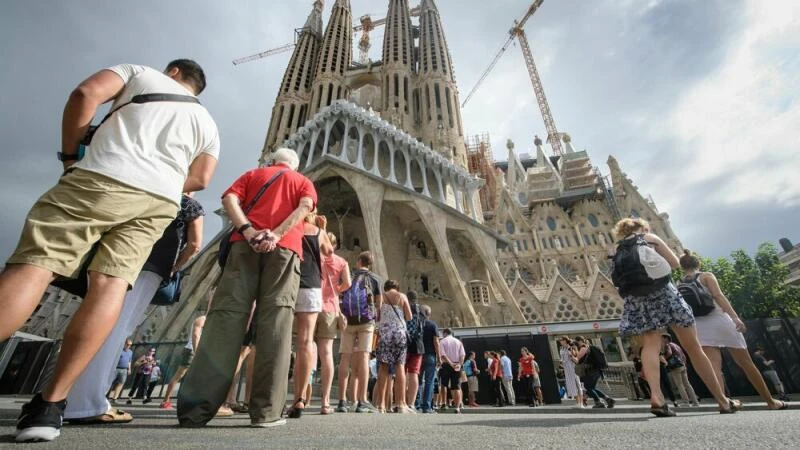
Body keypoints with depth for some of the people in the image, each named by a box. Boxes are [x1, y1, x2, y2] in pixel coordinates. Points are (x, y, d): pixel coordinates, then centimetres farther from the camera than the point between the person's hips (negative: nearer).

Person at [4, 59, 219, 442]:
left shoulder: (140, 72, 23)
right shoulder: (206, 122, 28)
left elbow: (85, 94, 5)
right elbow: (200, 179, 14)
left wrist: (69, 155, 12)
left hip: (104, 177, -2)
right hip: (161, 201, 3)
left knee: (33, 265, -8)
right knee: (111, 284, -7)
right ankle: (51, 404, -9)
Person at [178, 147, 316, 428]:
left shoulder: (253, 174, 29)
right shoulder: (304, 181, 26)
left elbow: (229, 199, 9)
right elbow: (305, 207, 2)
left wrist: (248, 231, -5)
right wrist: (276, 234, -10)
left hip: (246, 244, 2)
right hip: (285, 247, -1)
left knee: (226, 315, -2)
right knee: (274, 321, -7)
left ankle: (196, 407, -6)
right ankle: (265, 411, -10)